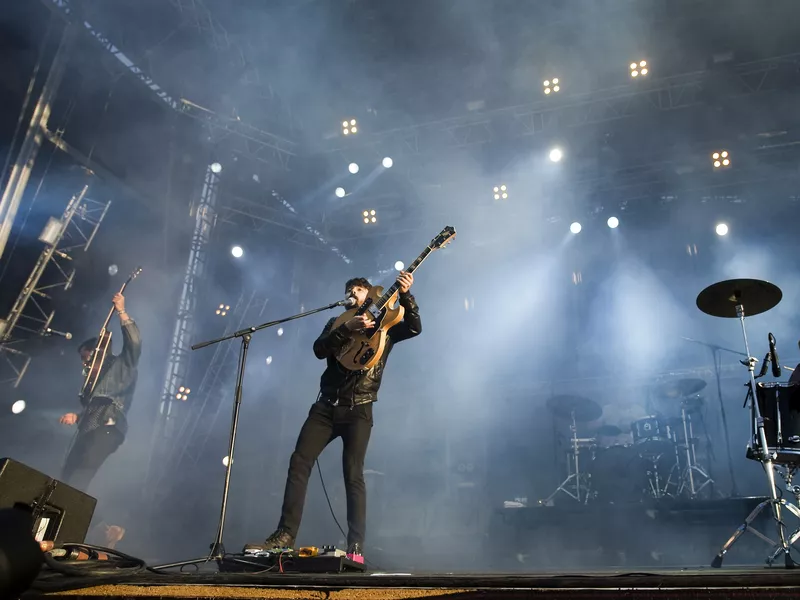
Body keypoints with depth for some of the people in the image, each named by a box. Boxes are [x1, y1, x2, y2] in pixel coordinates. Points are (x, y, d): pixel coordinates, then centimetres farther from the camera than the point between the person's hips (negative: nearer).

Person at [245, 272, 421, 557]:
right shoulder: (337, 323, 16)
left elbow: (414, 328, -8)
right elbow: (319, 349, -2)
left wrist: (405, 296, -21)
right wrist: (348, 328, -16)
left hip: (358, 409, -3)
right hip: (327, 405, 4)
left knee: (353, 474, -8)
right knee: (299, 463, -3)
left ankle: (355, 546, -3)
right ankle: (285, 534, 2)